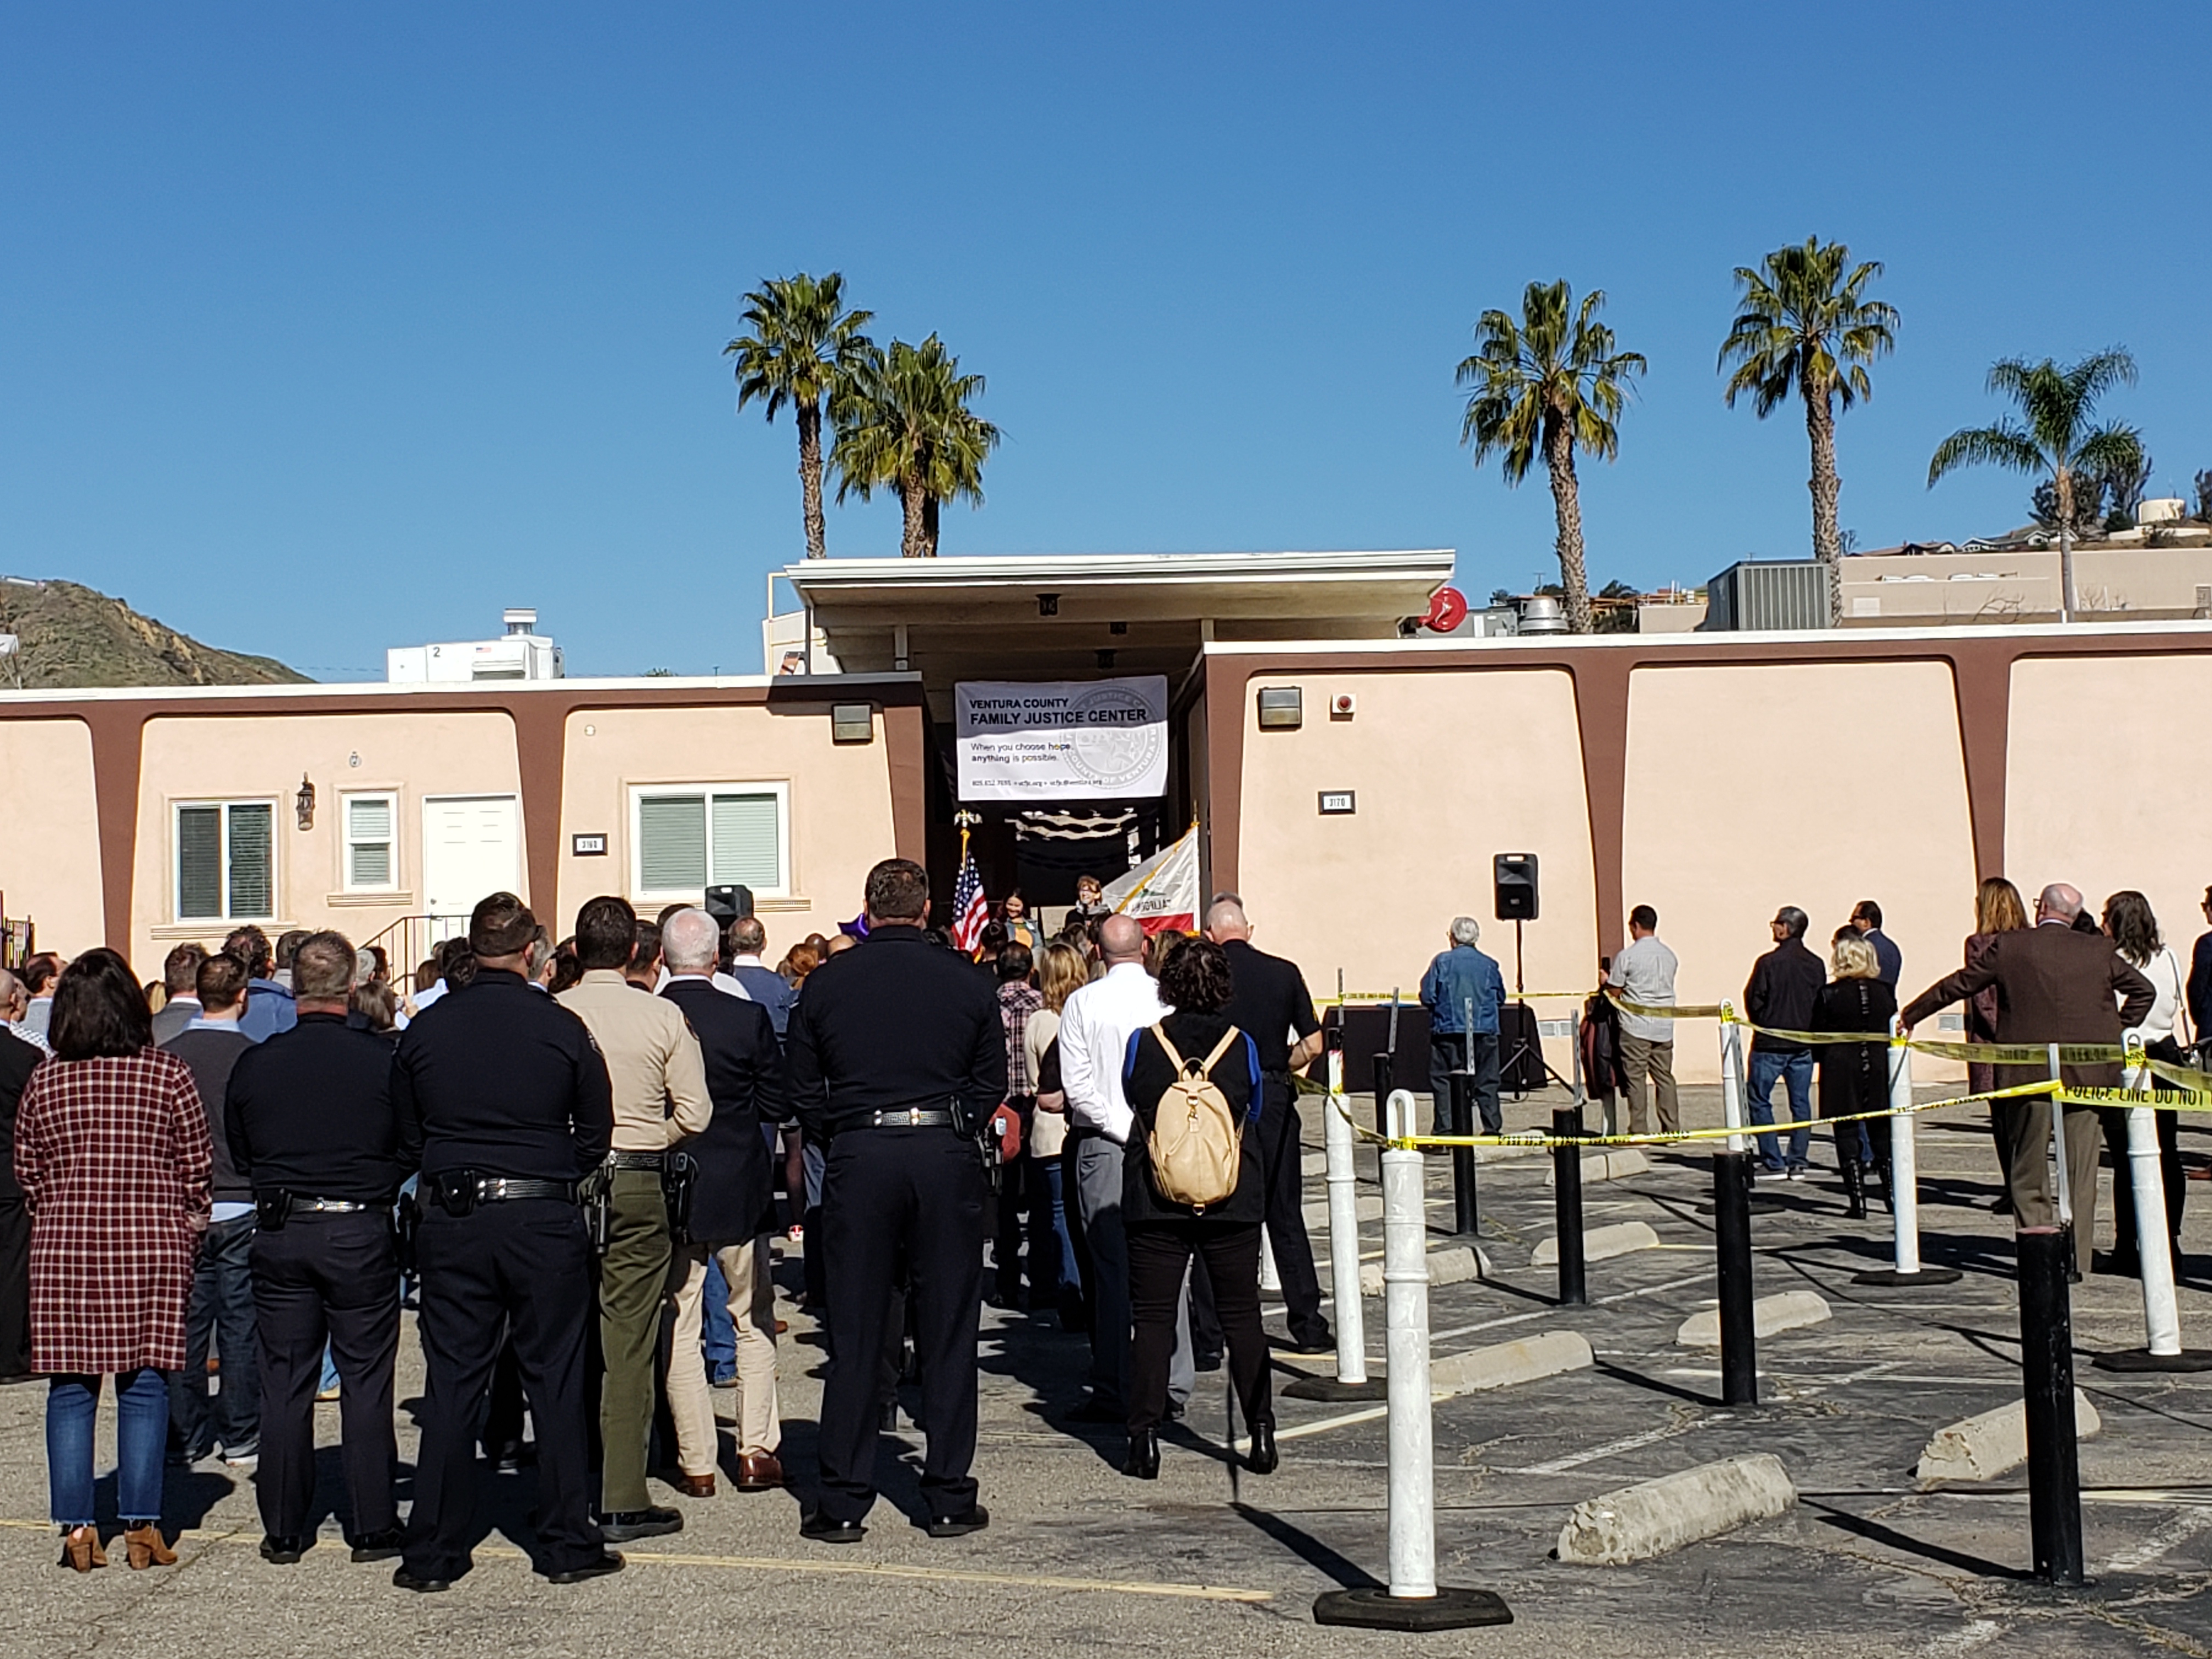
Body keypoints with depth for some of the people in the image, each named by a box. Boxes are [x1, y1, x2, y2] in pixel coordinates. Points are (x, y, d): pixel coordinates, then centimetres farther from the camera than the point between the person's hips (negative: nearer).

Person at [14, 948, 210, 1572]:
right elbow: (196, 1170, -1)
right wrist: (187, 1228, 13)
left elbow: (26, 1176, 7)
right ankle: (141, 1526, 5)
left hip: (63, 1247, 1)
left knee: (70, 1387, 7)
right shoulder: (169, 1075, -5)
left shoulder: (43, 1083, 0)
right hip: (151, 1246, -1)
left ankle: (76, 1527, 7)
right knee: (144, 1386, 5)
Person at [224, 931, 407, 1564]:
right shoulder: (383, 1058, -11)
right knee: (366, 1381, 6)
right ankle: (372, 1526, 10)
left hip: (281, 1234, 2)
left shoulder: (254, 1063, -3)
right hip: (361, 1232, -2)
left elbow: (236, 1156, 9)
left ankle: (283, 1530, 16)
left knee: (284, 1383, 10)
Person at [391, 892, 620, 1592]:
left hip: (451, 1221, 2)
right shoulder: (562, 1028, -5)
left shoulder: (424, 1030, 0)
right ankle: (567, 1544, 12)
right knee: (555, 1381, 7)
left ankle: (433, 1553, 10)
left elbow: (405, 1139, 8)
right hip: (543, 1218, -2)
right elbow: (596, 1134, 1)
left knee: (450, 1385, 7)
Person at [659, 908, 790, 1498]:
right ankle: (757, 1449, 12)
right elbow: (777, 1105, -4)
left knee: (679, 1329, 7)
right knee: (754, 1320, 14)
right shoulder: (749, 1018, -10)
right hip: (740, 1190, 0)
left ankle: (697, 1463, 9)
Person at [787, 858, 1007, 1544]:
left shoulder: (826, 982, 2)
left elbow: (803, 1091, 5)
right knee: (947, 1331, 7)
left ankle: (843, 1503, 8)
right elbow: (991, 1083, 6)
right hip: (946, 1158, 0)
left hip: (859, 1159, 0)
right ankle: (949, 1499, 11)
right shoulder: (966, 980, 2)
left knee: (854, 1334, 5)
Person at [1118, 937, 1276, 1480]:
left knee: (1152, 1317, 4)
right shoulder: (1242, 1046, -2)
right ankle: (1261, 1433, 9)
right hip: (1233, 1203, 1)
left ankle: (1144, 1439, 0)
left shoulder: (1144, 1044, -5)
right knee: (1242, 1315, 9)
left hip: (1155, 1202, -1)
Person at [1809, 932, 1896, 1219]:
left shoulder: (1828, 995, -9)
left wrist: (1826, 1058, 12)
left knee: (1848, 1139, 3)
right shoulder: (1885, 992, -1)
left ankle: (1857, 1203, 0)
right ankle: (1895, 1197, 15)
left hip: (1841, 1075, -3)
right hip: (1879, 1073, 3)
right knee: (1882, 1135, 14)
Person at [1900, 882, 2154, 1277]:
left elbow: (1958, 985, 7)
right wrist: (2118, 1031, 21)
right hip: (2087, 1073, 2)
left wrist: (1909, 1015, 19)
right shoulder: (2099, 950, 4)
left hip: (2030, 1073, -2)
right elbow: (2143, 990, 12)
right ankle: (2077, 1258, 8)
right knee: (2080, 1171, 7)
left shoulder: (2010, 947, -1)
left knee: (2028, 1172, 9)